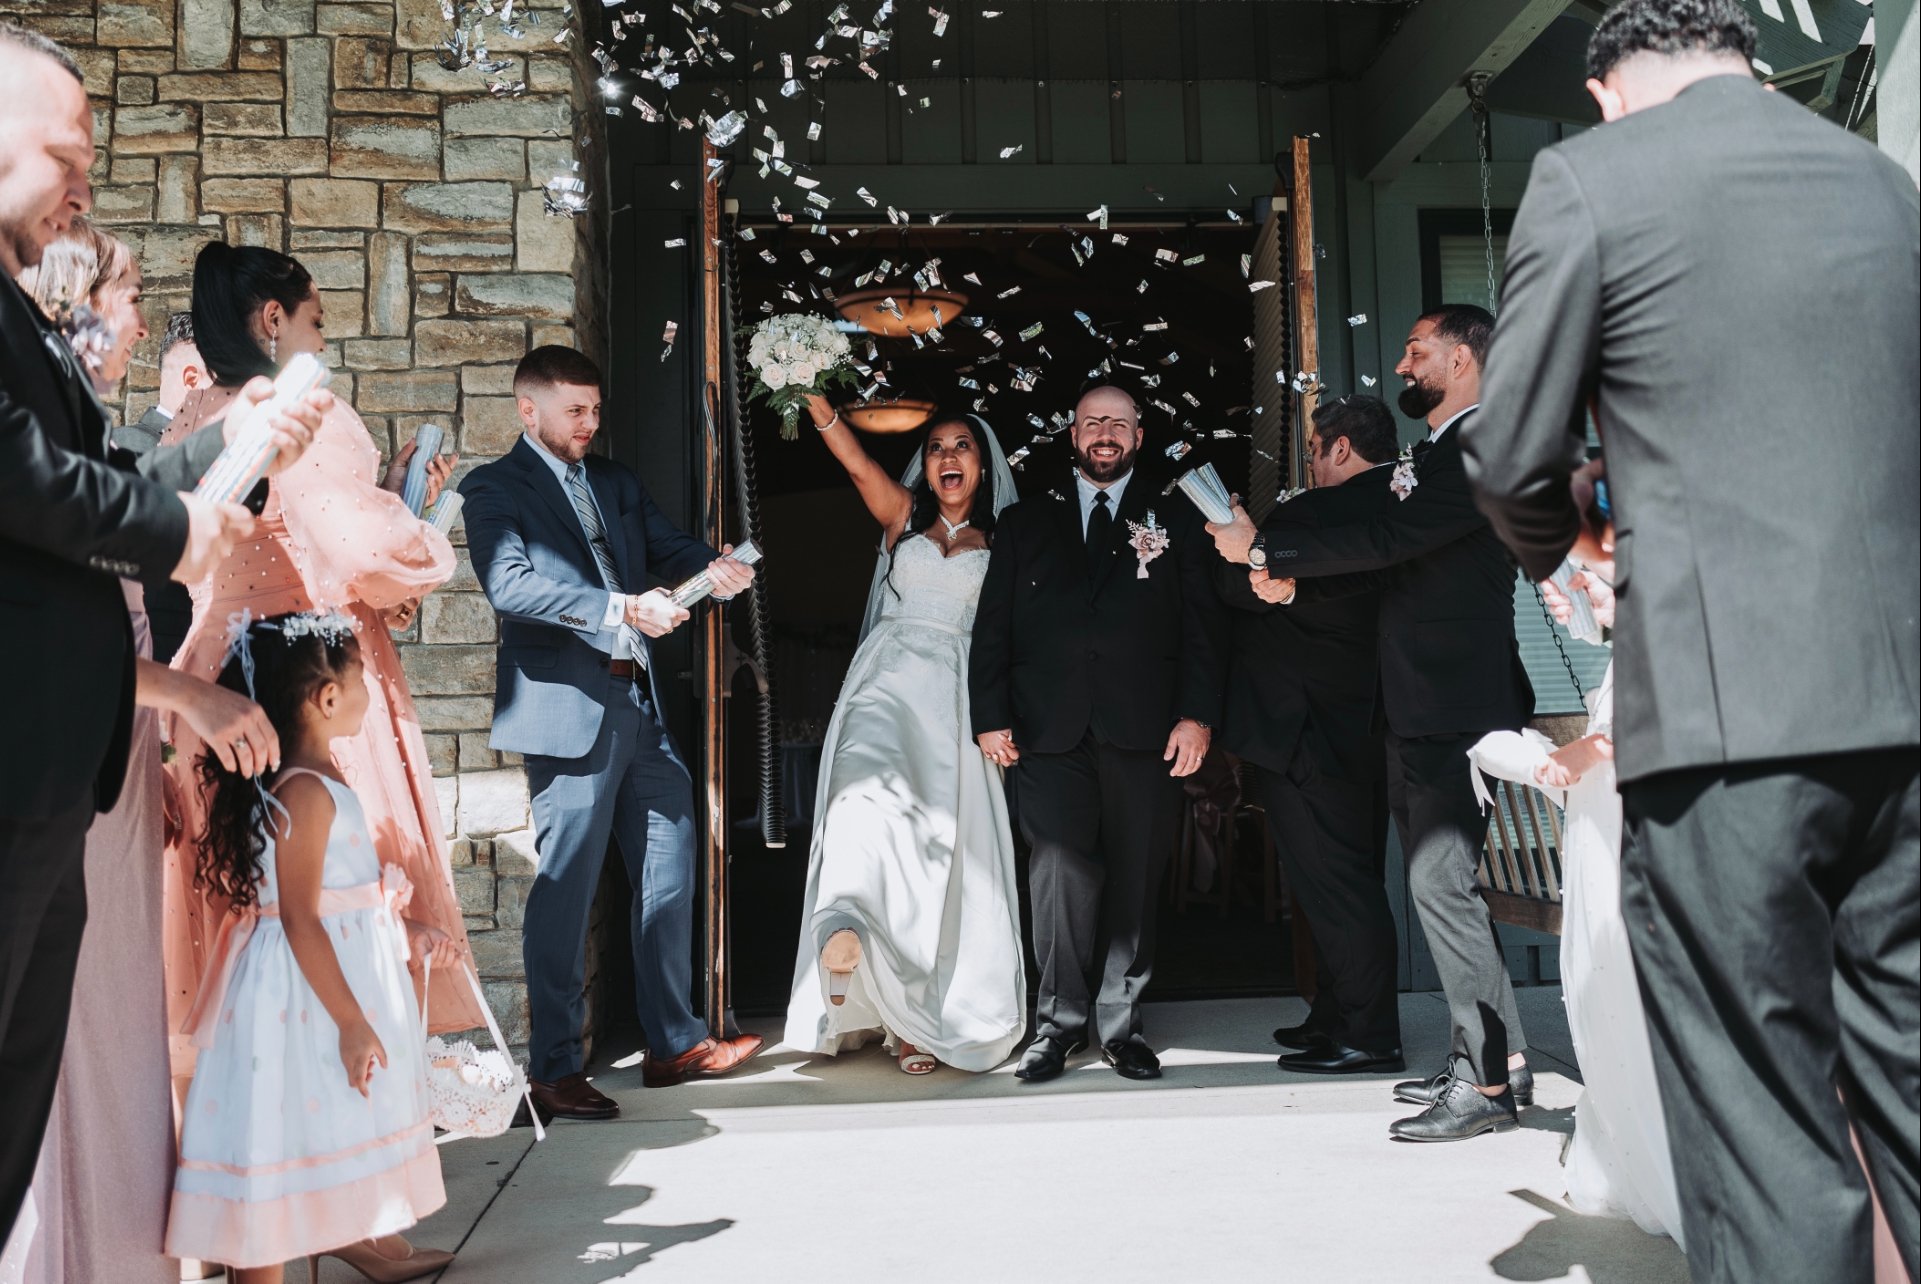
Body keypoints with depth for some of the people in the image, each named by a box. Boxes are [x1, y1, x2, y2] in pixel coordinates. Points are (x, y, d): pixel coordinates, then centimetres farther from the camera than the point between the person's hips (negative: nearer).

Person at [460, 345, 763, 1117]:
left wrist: (713, 566, -9)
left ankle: (674, 1042, 24)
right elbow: (510, 585, -16)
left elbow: (666, 546, 14)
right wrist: (620, 608, -26)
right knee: (564, 890, -4)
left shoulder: (614, 482, 20)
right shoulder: (494, 489, -1)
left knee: (670, 872, 11)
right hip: (569, 708, -7)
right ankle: (554, 1069, 7)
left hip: (639, 704, 7)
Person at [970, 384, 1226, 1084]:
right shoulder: (1023, 523, 16)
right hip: (1049, 732, 0)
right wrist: (991, 715, 2)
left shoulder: (1175, 522, 14)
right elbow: (992, 628, 12)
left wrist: (1196, 714, -5)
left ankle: (1119, 1023, 16)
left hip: (1144, 732, 0)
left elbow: (1202, 627, 7)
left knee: (1134, 882, 3)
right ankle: (1060, 1020, 6)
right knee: (1061, 870, -9)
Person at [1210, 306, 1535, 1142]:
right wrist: (1295, 583, 8)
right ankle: (1490, 1057, 23)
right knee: (1437, 883, 13)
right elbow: (1389, 565, 21)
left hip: (1459, 713, -10)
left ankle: (1488, 1083, -1)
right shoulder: (1428, 456, 20)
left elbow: (1387, 540, -21)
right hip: (1415, 711, 10)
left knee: (1441, 884, -10)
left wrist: (1264, 548, -15)